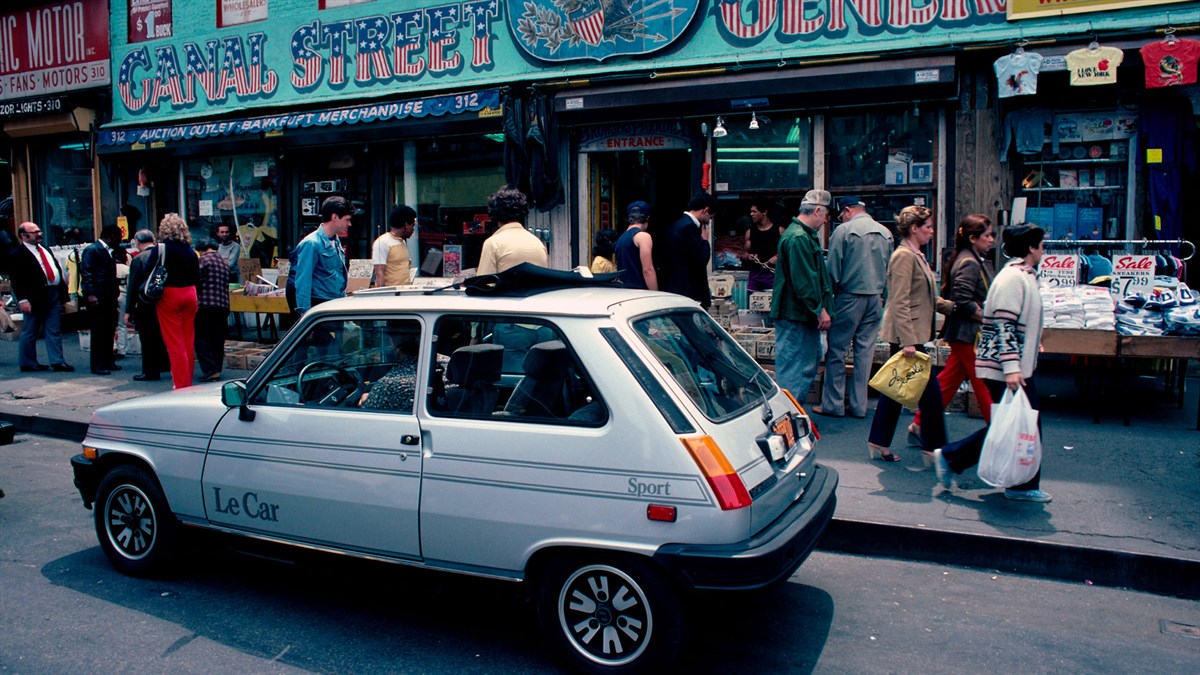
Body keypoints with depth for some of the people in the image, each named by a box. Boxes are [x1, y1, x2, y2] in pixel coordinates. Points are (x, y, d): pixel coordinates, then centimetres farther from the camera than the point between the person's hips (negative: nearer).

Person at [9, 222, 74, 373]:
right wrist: (22, 299, -20)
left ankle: (57, 361, 9)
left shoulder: (45, 249, 17)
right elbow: (16, 279, -12)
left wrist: (62, 292, 14)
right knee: (30, 332, 5)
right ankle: (28, 363, 16)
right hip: (36, 297, -7)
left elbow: (57, 268, 20)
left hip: (54, 295, 7)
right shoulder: (17, 254, -6)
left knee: (55, 331, 7)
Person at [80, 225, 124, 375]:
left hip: (110, 297, 8)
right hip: (96, 298, -8)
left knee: (110, 330, 10)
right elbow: (86, 272, -13)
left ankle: (108, 362, 18)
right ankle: (97, 365, 0)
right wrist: (90, 294, -19)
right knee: (98, 332, -4)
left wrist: (115, 289, 8)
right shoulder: (92, 250, -7)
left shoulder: (110, 251, 18)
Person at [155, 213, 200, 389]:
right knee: (189, 341, 11)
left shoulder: (161, 249, -8)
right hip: (189, 295, 5)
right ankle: (188, 381, 20)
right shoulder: (190, 251, 5)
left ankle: (181, 384, -2)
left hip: (169, 295, -5)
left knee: (174, 343, -1)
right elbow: (197, 277, 9)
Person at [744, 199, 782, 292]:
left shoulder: (779, 230, 1)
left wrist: (778, 256, -13)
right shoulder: (750, 231, 12)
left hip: (773, 273, -3)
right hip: (755, 274, 4)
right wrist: (749, 256, -4)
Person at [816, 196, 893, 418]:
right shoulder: (886, 233, 9)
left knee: (837, 350, 3)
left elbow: (833, 270, -9)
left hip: (850, 297, -5)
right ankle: (859, 405, 13)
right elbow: (889, 272, 14)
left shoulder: (843, 230, -8)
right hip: (876, 298, 5)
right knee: (865, 350, 9)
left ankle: (833, 403, 5)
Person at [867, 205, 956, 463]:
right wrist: (908, 342, -25)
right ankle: (936, 448, 8)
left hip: (909, 335, 10)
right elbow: (900, 303, -21)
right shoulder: (904, 256, -15)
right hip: (907, 334, -10)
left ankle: (879, 443, 18)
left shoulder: (917, 256, 16)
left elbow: (929, 299, 23)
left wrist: (955, 307, 14)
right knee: (930, 390, -3)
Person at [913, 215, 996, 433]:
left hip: (964, 333, 10)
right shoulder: (969, 263, -16)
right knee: (985, 384, 0)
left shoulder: (977, 260, 15)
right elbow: (963, 300, -25)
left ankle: (920, 424, 16)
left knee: (948, 380, 12)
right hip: (969, 333, -10)